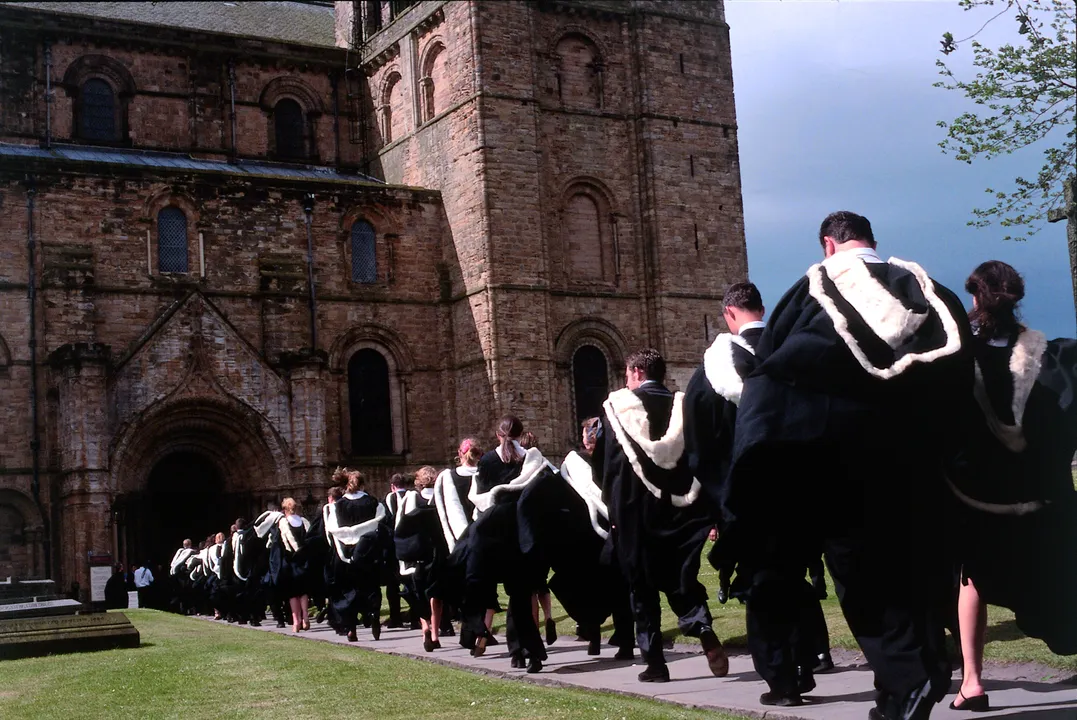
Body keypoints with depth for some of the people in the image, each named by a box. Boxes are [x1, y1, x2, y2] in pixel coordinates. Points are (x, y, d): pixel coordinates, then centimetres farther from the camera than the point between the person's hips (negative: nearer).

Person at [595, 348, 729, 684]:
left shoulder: (617, 405, 0)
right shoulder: (683, 405, 7)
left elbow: (608, 461, -3)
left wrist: (613, 508, 3)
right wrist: (708, 510, 7)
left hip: (635, 509, -2)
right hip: (680, 507, 2)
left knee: (642, 586, 6)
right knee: (682, 578, 9)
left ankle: (655, 662, 3)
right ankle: (703, 628, -18)